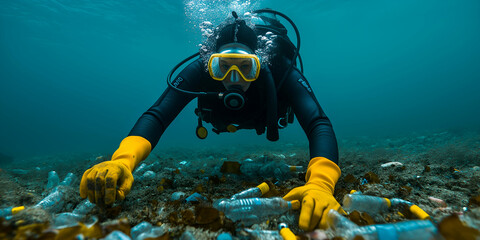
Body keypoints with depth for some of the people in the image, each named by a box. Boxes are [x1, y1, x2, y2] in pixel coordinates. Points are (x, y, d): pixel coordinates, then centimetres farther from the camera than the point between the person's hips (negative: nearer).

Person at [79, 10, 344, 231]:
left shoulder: (281, 74, -47)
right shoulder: (200, 71, -44)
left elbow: (319, 125, -55)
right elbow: (156, 116, -50)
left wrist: (320, 183, -74)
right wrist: (122, 161, -70)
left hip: (267, 119, 0)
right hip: (224, 119, 0)